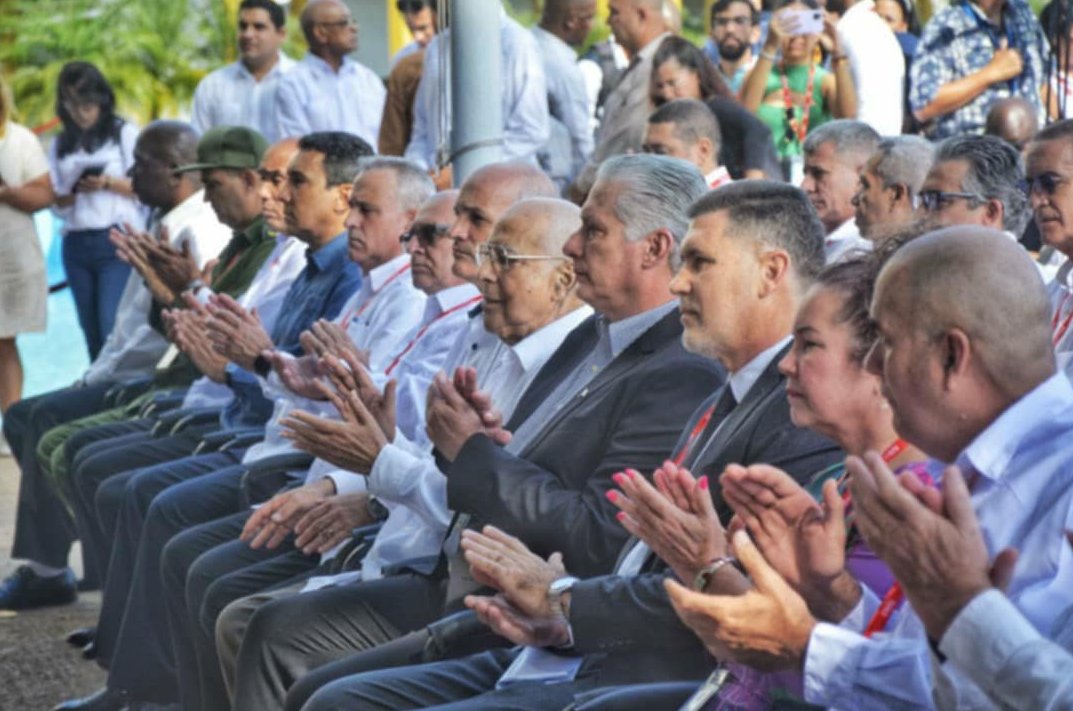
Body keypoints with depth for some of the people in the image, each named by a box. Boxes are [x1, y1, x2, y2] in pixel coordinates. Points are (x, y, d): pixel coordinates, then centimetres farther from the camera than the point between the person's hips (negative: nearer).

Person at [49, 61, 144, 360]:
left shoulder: (125, 134, 1)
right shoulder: (62, 145, 13)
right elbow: (57, 202, 11)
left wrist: (108, 183, -17)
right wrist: (72, 192, -10)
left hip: (117, 242, -5)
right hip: (76, 244, 5)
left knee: (113, 328, -14)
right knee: (92, 332, 7)